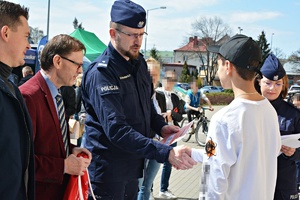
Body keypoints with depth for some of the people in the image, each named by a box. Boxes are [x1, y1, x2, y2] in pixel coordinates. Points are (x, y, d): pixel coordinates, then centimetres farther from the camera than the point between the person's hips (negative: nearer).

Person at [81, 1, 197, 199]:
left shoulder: (139, 62, 4)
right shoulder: (101, 73, -21)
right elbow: (116, 130, -30)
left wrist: (160, 126, -1)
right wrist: (166, 153, -36)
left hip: (132, 164, 7)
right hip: (108, 168, -7)